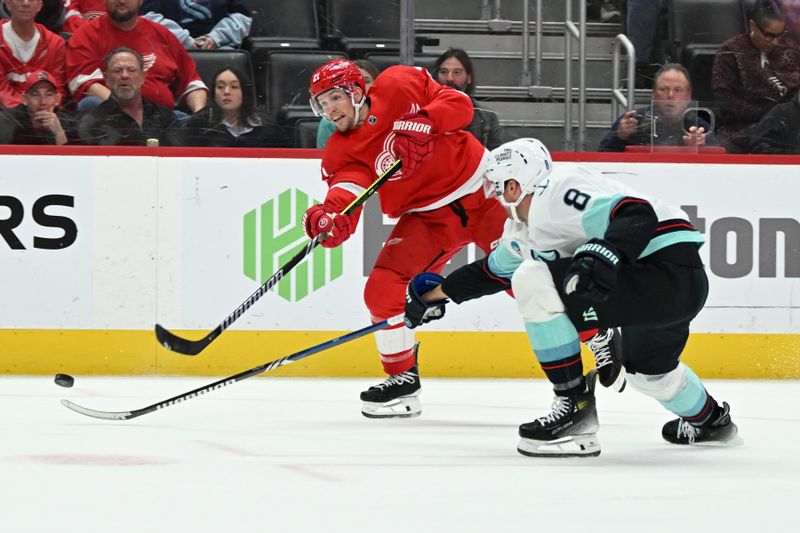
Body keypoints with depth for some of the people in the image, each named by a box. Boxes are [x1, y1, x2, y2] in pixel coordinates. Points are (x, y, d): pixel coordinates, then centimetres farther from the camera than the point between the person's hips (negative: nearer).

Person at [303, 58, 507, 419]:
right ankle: (402, 379, 5)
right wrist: (330, 216, -43)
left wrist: (424, 122, -31)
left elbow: (459, 104, -13)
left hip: (481, 189, -4)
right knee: (383, 290, -11)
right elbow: (347, 189, -21)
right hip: (429, 217, 4)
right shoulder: (342, 152, -4)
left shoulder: (400, 86, -12)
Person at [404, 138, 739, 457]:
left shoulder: (557, 191, -12)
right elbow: (494, 270, 36)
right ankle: (709, 420, 63)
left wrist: (605, 254, -38)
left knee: (534, 280, -17)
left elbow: (638, 214, -24)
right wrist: (437, 293, 42)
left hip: (670, 271, -11)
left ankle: (575, 406, -11)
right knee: (645, 367, 36)